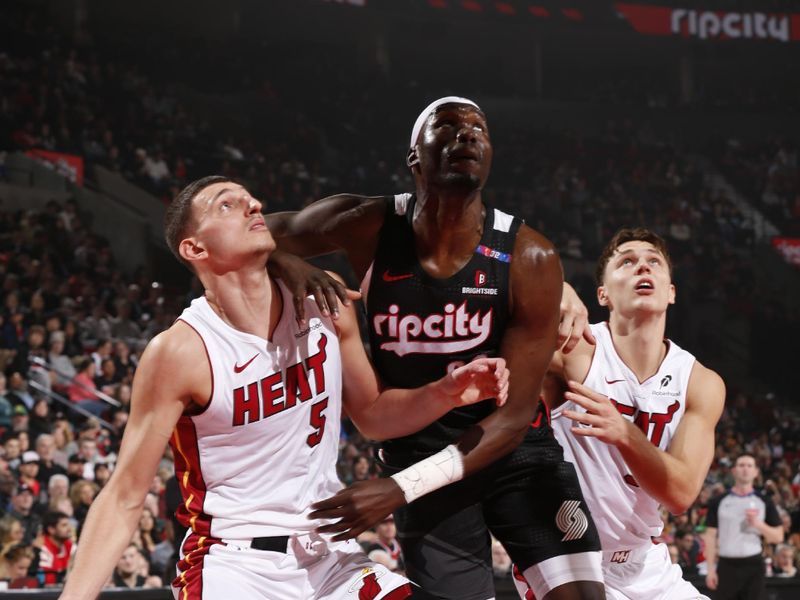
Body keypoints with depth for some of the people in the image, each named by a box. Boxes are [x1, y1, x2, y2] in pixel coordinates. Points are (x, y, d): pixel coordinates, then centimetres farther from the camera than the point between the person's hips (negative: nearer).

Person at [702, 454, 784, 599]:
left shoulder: (764, 502, 7)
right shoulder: (719, 502, 6)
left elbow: (778, 537, 6)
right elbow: (710, 536, 5)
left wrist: (758, 524, -12)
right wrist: (711, 568, -3)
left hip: (753, 566, 0)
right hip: (727, 565, 0)